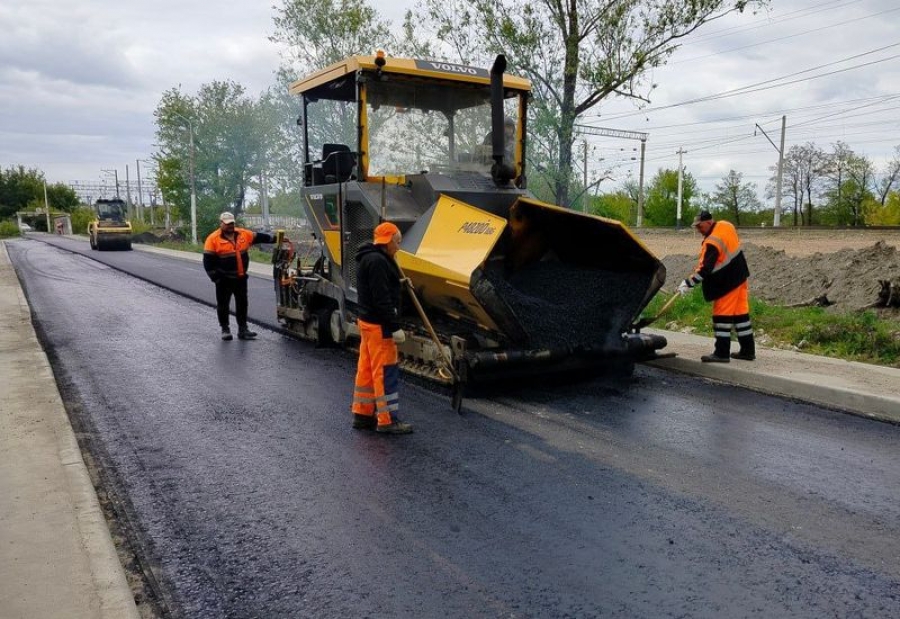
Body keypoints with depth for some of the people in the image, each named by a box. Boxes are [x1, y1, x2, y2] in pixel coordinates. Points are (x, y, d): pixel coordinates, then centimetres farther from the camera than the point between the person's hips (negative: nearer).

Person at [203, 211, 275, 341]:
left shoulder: (244, 234, 3)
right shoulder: (213, 239, -10)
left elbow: (259, 237, 11)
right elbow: (208, 261, -9)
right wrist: (216, 278, -12)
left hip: (241, 277, 4)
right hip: (224, 279, -4)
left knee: (242, 303, 9)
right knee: (223, 305, 5)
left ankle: (242, 329, 18)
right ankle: (225, 329, 18)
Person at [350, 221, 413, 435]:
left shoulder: (368, 259, 16)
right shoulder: (377, 261, -19)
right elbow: (382, 299, -24)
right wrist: (395, 327, -23)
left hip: (367, 321, 11)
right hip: (379, 325, -11)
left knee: (366, 369, 15)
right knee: (385, 371, -5)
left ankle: (362, 414, 23)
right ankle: (387, 420, 1)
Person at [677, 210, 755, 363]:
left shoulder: (712, 242, -25)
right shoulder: (725, 225, 3)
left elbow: (705, 269, -28)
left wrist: (688, 283, -25)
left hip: (727, 282, -10)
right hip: (739, 276, 10)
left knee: (722, 315, -4)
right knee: (741, 313, 13)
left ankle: (722, 353, 0)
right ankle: (747, 350, 20)